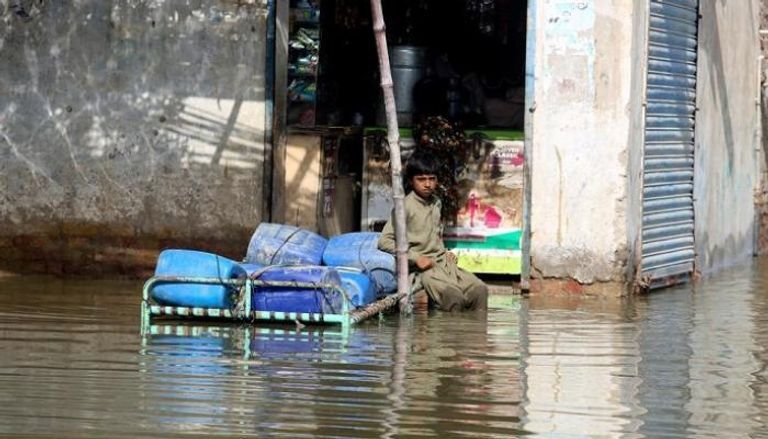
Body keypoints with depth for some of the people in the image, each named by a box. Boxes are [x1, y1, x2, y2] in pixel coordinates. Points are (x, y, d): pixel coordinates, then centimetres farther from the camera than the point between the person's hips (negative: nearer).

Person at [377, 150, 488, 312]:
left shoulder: (436, 203, 15)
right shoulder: (406, 206, -8)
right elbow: (385, 241, -13)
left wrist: (445, 252, 14)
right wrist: (416, 258, -16)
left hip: (442, 262, 7)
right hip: (424, 267, -7)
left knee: (479, 289, -15)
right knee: (454, 296, -31)